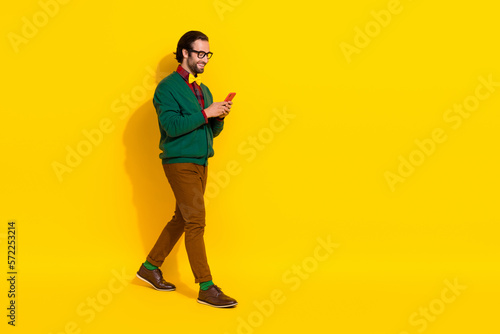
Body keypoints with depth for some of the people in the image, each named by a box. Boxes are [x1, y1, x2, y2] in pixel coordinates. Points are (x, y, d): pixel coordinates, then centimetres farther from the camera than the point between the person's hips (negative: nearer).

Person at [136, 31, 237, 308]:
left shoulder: (202, 90, 16)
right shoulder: (168, 87, -8)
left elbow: (212, 131, 16)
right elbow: (171, 126, -20)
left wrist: (219, 116, -5)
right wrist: (205, 113, -20)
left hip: (200, 163, 8)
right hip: (180, 163, -8)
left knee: (182, 219, 14)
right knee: (196, 221, -11)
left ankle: (150, 267, 28)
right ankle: (206, 288, -8)